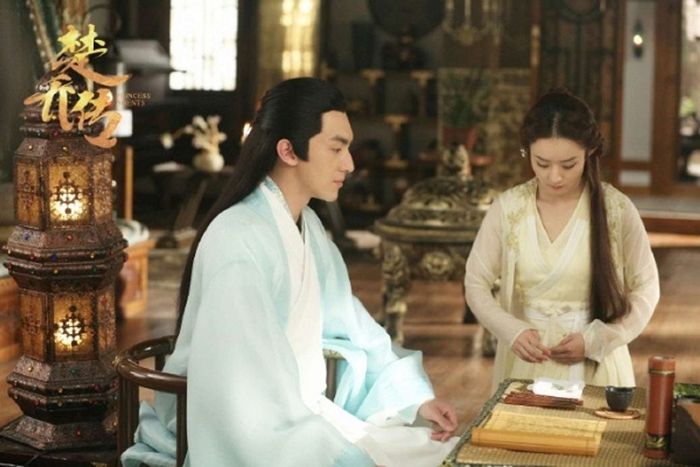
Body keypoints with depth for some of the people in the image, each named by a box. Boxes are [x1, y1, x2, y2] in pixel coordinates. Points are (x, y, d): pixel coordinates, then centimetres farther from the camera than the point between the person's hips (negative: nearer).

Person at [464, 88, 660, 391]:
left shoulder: (616, 209, -9)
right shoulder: (507, 207, -5)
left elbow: (645, 290, -1)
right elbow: (476, 285, 2)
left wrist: (595, 340, -13)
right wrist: (512, 331, -14)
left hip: (595, 365, -1)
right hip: (526, 362, 1)